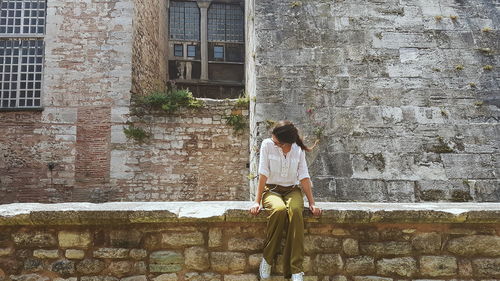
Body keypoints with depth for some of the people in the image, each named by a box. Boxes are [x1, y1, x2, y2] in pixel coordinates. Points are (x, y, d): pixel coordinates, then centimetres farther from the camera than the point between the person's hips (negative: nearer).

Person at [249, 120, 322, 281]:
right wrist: (257, 201, -17)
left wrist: (312, 203, -9)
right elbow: (263, 174, -12)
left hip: (292, 190, 2)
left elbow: (304, 178, -1)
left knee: (295, 210, -35)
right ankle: (267, 259, -17)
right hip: (271, 189, -1)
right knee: (279, 209, -38)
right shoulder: (267, 144, -7)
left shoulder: (298, 150, 0)